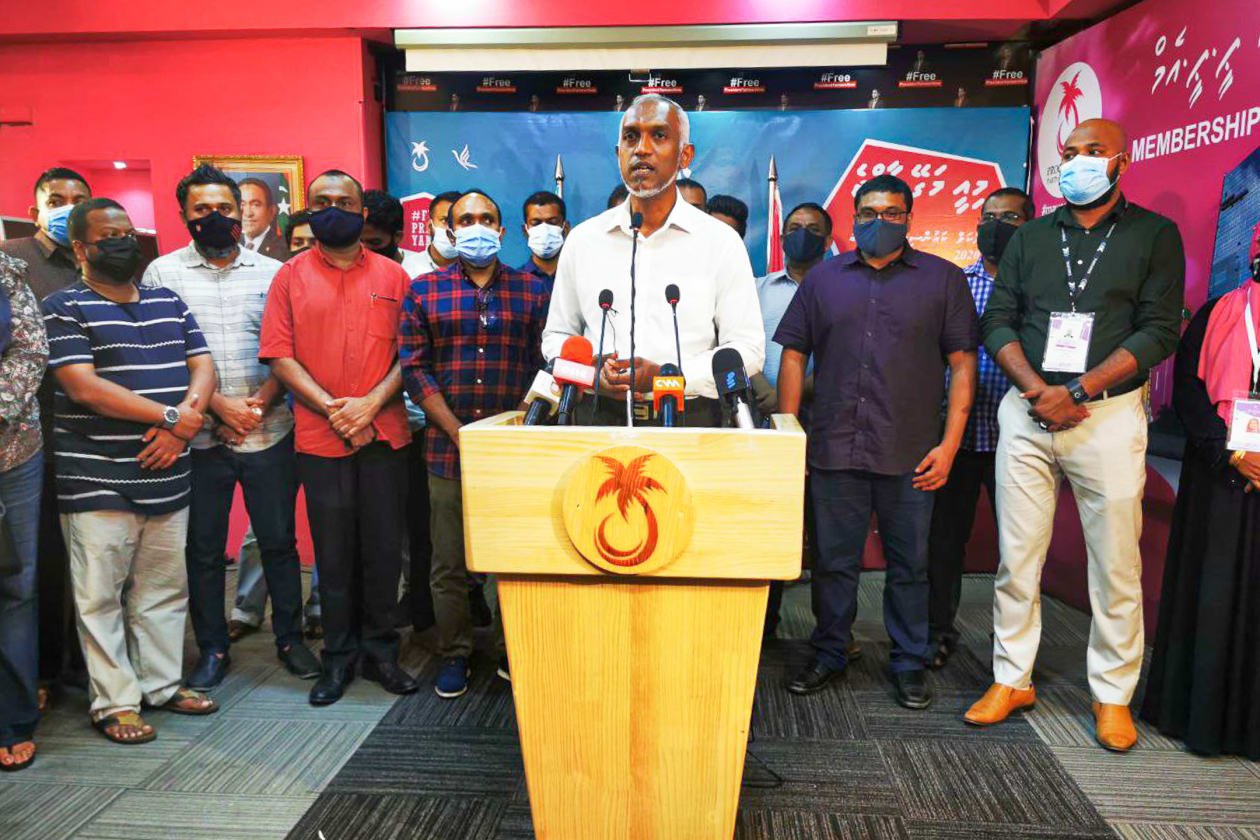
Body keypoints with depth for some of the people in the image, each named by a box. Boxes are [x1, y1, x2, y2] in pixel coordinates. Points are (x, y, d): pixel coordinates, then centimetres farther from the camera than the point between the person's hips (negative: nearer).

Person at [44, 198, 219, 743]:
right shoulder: (64, 307, -2)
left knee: (165, 590, 12)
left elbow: (202, 368, 7)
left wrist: (181, 424, -11)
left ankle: (162, 684, 26)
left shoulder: (169, 303, 14)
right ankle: (114, 703, 16)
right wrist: (171, 417, -15)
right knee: (101, 596, 3)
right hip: (97, 483, -5)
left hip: (168, 477, 5)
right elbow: (84, 387, -14)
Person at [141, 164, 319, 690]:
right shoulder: (163, 273, 5)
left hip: (269, 432, 1)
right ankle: (212, 650, 23)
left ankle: (290, 639, 22)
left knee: (279, 540, 7)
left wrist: (261, 402, -10)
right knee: (203, 548, 8)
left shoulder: (272, 272, 8)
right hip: (198, 437, 0)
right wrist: (218, 405, -11)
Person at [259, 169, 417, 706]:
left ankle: (380, 650, 22)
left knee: (384, 548, 7)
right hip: (320, 438, 0)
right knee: (333, 552, 6)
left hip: (385, 435, 1)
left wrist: (371, 403, -11)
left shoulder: (392, 275, 8)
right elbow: (279, 356, -1)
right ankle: (338, 657, 21)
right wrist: (332, 408, -12)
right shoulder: (291, 277, 6)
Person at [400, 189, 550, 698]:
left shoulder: (533, 290, 8)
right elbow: (414, 368, 0)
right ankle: (453, 655, 23)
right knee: (449, 563, 7)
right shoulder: (425, 291, 7)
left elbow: (544, 367, 3)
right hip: (448, 446, 0)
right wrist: (459, 432, -9)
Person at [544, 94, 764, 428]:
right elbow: (557, 336, 17)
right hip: (598, 419, 1)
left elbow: (748, 349, 1)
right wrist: (590, 375, -4)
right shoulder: (582, 239, 11)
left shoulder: (721, 241, 4)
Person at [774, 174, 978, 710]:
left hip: (911, 455, -1)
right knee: (832, 561, 10)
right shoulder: (824, 278, 11)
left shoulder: (943, 278, 6)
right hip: (833, 449, 1)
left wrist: (949, 444, -5)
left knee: (909, 565, 9)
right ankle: (828, 655, 25)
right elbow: (794, 356, 10)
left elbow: (963, 364, 3)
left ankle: (909, 664, 25)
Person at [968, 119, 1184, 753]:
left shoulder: (1154, 235, 6)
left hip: (1108, 412, -2)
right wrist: (1037, 390, -9)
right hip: (1027, 412, 2)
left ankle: (1112, 696, 17)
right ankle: (1012, 679, 18)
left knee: (1115, 564, 2)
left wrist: (1077, 391, -13)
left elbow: (1159, 331, -3)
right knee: (1017, 557, 5)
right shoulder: (1031, 237, 14)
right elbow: (997, 321, 6)